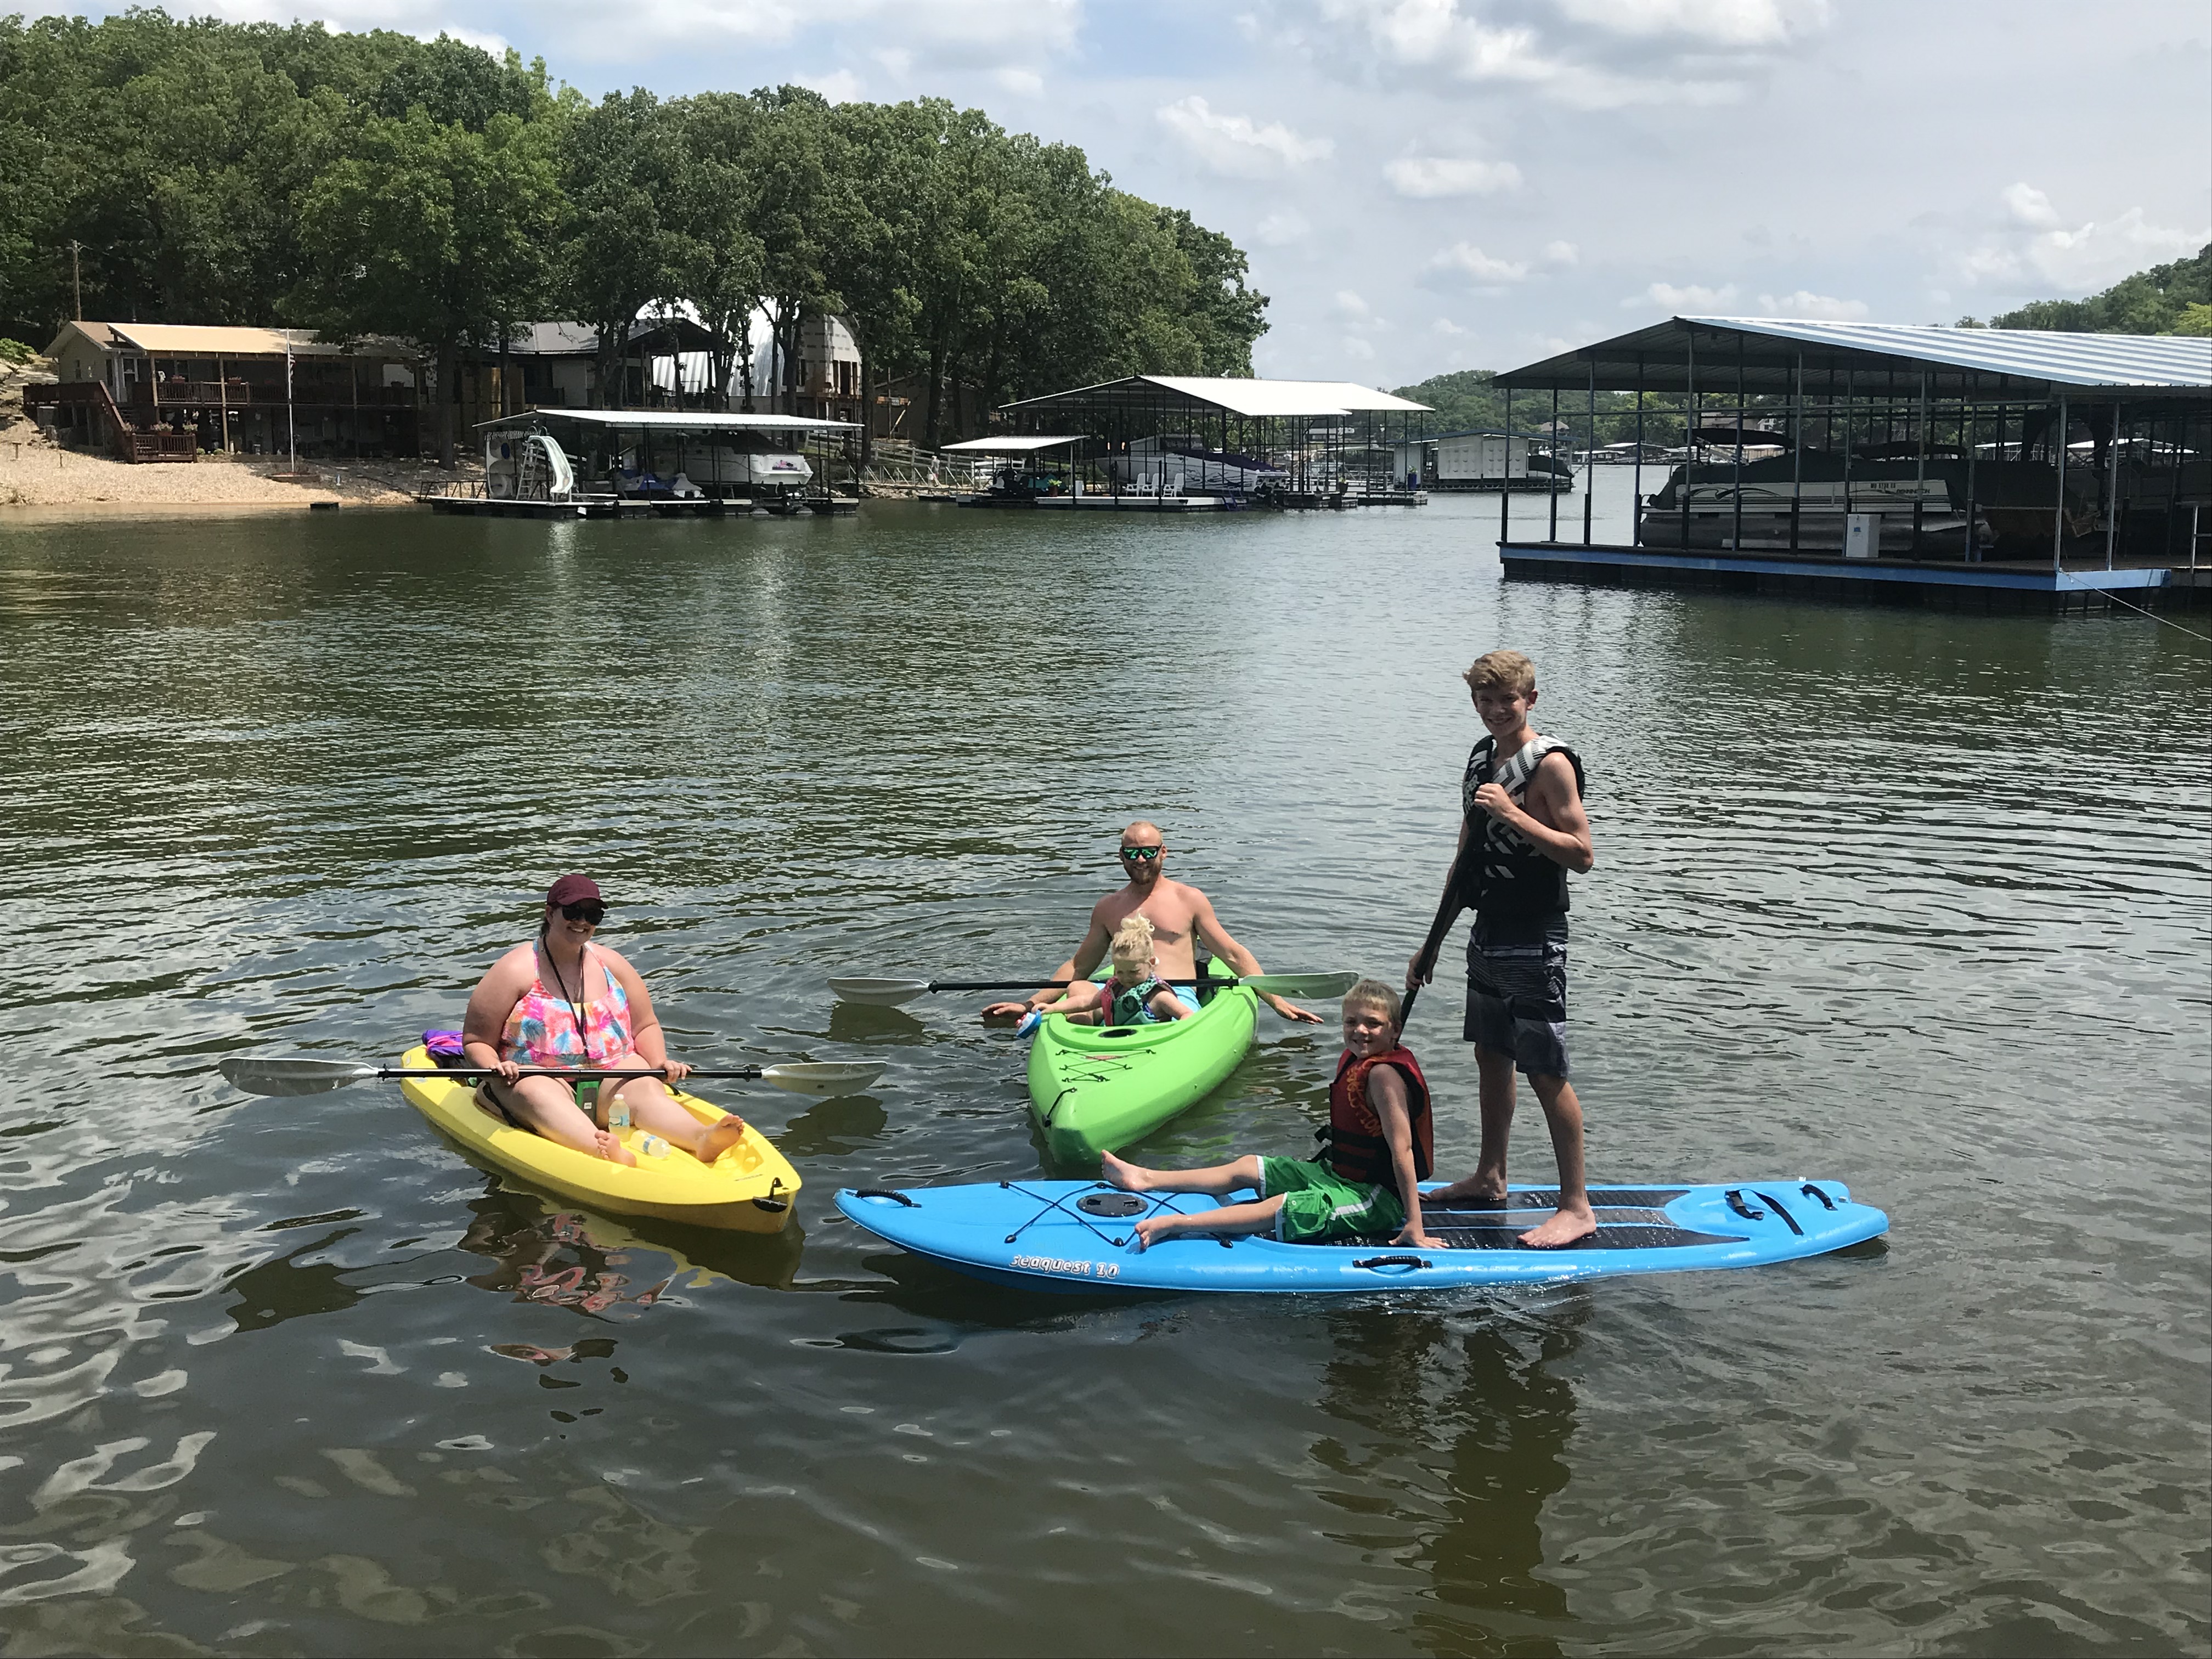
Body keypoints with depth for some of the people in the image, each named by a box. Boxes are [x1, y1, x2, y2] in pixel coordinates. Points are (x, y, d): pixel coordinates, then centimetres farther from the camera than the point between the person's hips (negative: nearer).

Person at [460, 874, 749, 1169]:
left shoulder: (611, 965, 13)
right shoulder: (516, 971, 0)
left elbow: (645, 1026, 20)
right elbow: (475, 1041, 0)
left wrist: (660, 1062, -1)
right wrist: (495, 1067, -22)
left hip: (610, 1076, 4)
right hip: (535, 1077, -4)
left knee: (646, 1088, -27)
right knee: (541, 1095, -38)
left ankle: (702, 1138, -58)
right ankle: (607, 1153, -68)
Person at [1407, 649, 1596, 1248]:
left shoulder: (1550, 762, -13)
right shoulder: (1482, 757, 11)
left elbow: (1582, 855, -19)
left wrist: (1512, 814, -27)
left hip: (1535, 940, -8)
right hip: (1489, 934, 8)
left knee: (1545, 1073, -6)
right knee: (1492, 1058, 18)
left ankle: (1576, 1208, 1)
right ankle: (1489, 1178, 32)